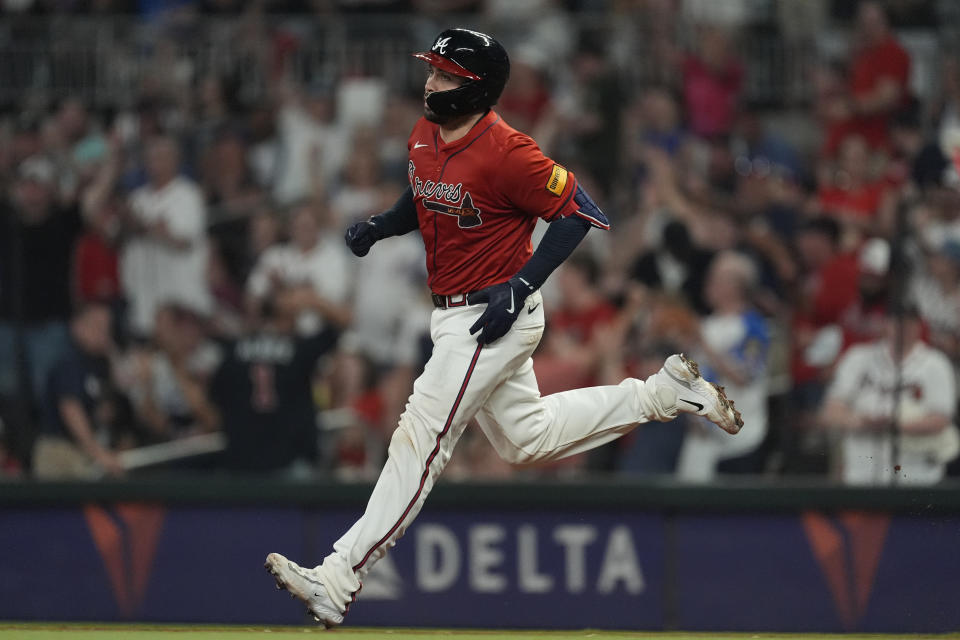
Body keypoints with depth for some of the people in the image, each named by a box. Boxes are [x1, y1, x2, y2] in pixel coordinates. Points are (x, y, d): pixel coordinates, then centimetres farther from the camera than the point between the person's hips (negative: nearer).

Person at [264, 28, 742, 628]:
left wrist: (521, 286, -26)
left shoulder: (506, 152, -24)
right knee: (527, 437, 22)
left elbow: (579, 212, -20)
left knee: (420, 438, -13)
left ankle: (339, 580, -15)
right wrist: (378, 226, 1)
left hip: (498, 315, -10)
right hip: (455, 315, 10)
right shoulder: (424, 137, 2)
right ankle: (666, 391, 31)